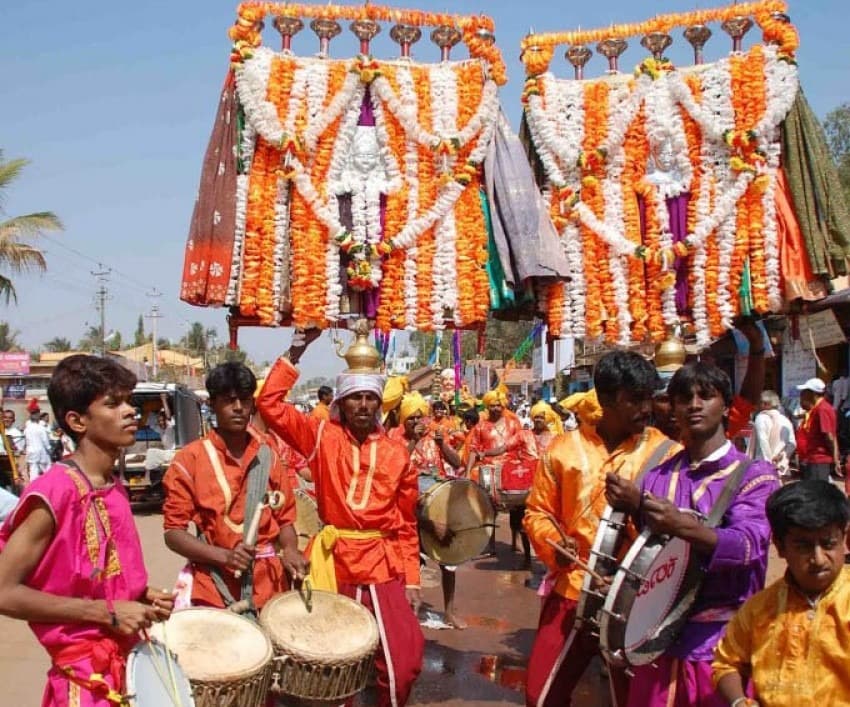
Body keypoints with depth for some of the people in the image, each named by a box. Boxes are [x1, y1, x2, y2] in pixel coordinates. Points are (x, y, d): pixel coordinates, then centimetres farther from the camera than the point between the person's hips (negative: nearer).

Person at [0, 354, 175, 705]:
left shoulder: (114, 489, 6)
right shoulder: (54, 492, -20)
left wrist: (143, 596, 1)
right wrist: (106, 613, -21)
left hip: (126, 663, 8)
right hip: (85, 677, -8)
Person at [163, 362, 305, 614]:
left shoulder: (268, 455, 6)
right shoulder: (190, 460, -6)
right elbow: (173, 532, -6)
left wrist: (290, 550, -9)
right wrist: (225, 556, -19)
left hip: (269, 585, 3)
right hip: (215, 589, -3)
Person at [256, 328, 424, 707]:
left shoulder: (397, 454, 3)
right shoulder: (322, 437, 0)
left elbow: (407, 523, 7)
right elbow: (269, 403, -9)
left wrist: (412, 580, 4)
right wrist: (295, 352, -13)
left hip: (385, 566, 1)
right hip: (334, 563, -1)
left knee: (404, 660, -3)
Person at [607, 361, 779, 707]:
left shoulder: (754, 474, -4)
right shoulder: (656, 478, 8)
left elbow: (749, 545, -20)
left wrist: (683, 526, -37)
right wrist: (635, 508, -13)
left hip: (722, 643, -3)